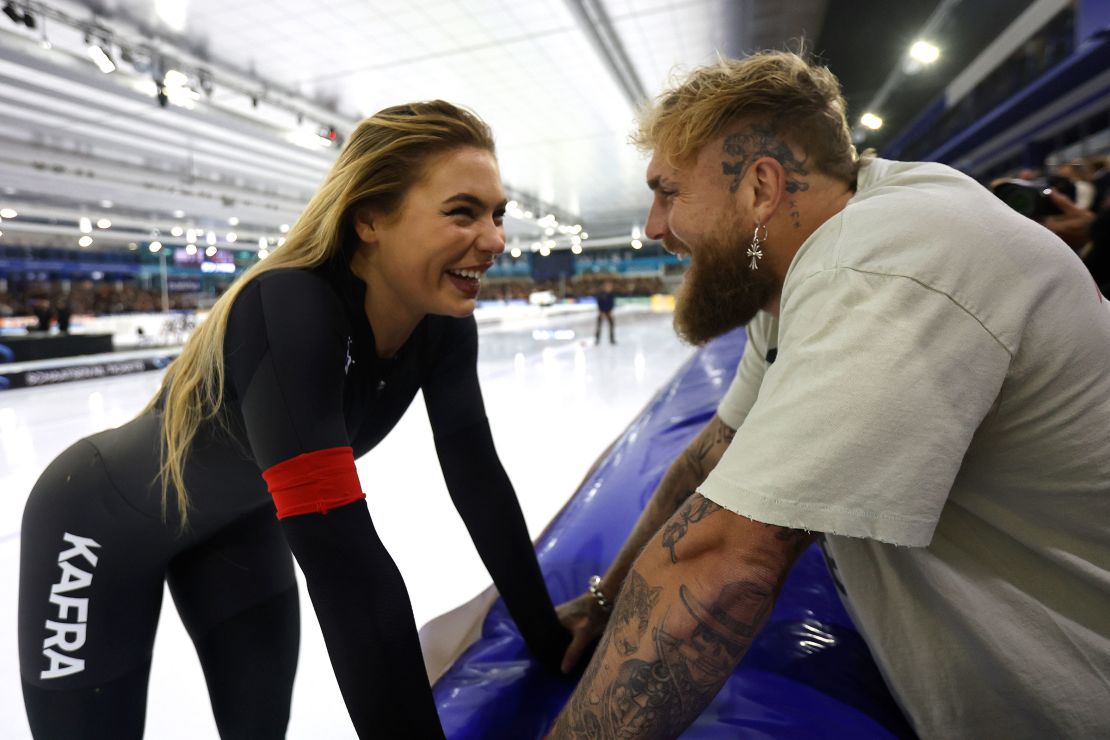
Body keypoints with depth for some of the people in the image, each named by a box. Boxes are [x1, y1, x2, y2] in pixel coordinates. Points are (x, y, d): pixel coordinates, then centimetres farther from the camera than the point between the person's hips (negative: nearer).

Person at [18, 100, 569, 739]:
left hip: (237, 517, 5)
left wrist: (550, 639, -12)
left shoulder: (445, 324, -20)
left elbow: (477, 477, -15)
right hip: (103, 525, -5)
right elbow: (340, 555, -45)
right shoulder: (289, 307, -40)